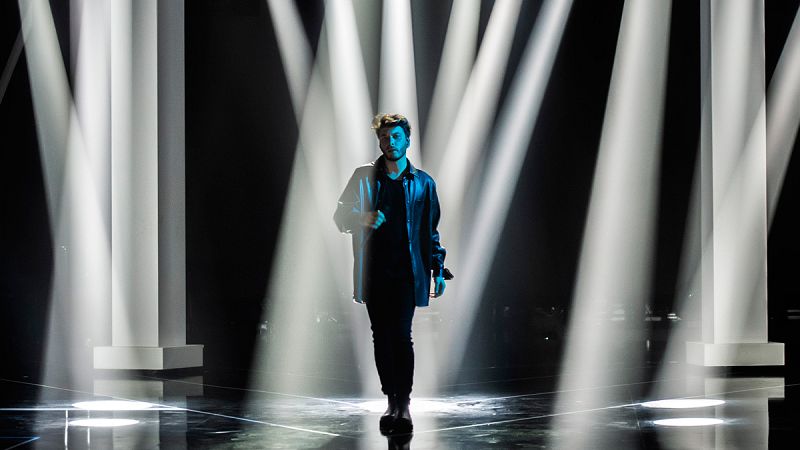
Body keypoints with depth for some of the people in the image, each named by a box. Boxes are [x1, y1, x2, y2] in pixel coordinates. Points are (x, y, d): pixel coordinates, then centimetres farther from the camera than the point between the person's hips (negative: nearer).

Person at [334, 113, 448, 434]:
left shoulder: (422, 182, 10)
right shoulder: (364, 177, 8)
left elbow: (430, 230, 14)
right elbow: (340, 216, 9)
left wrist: (438, 269, 8)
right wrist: (363, 219, -12)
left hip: (407, 271, -1)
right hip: (374, 271, 1)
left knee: (401, 335, -12)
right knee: (381, 337, 4)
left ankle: (404, 404, -9)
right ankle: (391, 402, 14)